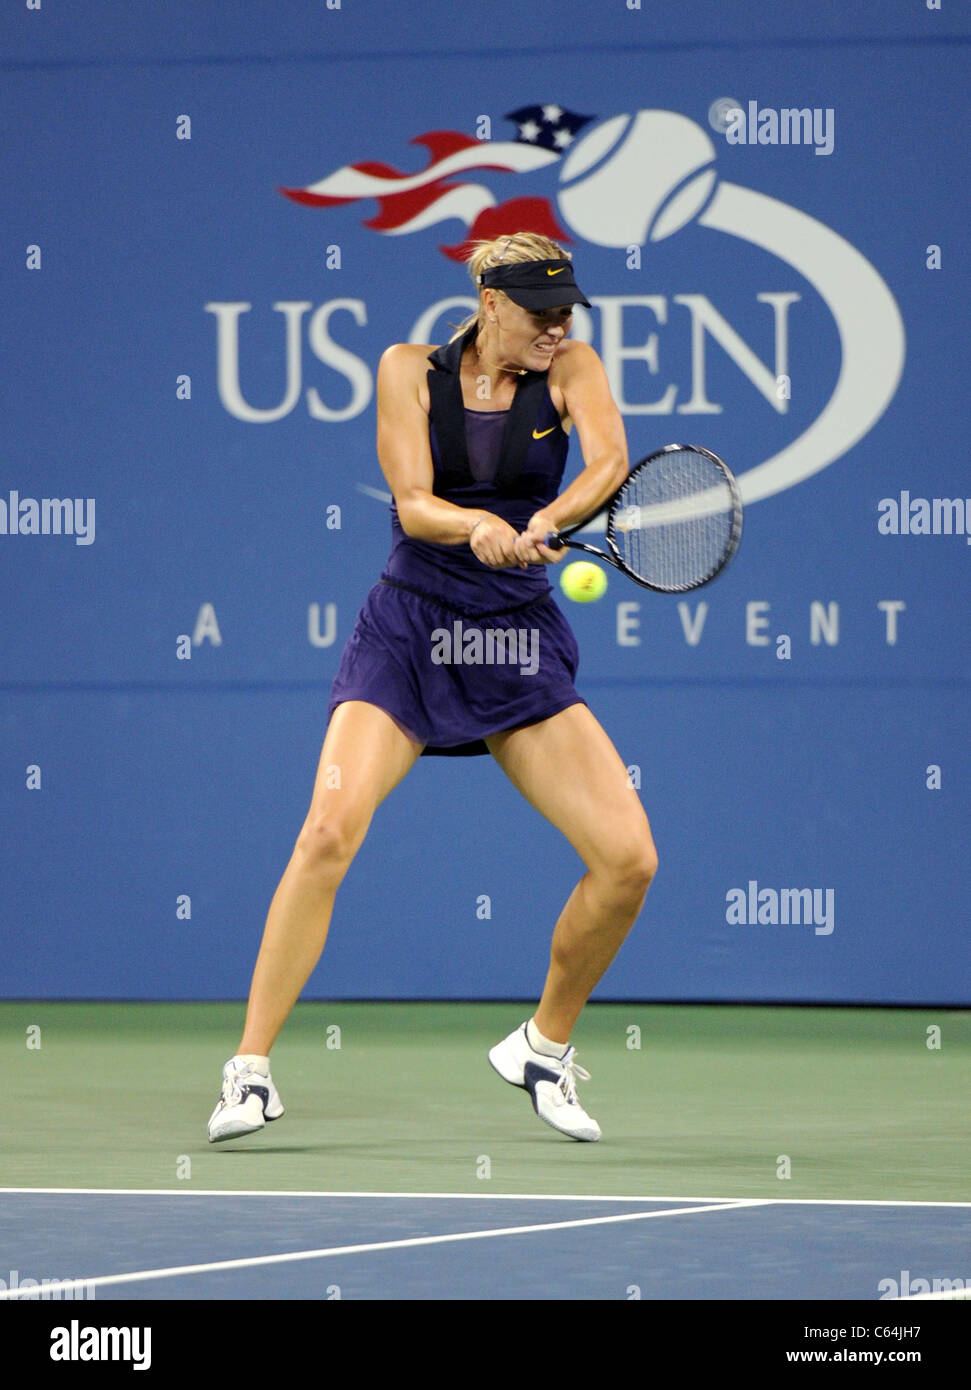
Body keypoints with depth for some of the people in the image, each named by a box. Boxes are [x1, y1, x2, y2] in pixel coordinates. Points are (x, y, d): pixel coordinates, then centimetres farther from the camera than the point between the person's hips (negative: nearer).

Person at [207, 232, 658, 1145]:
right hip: (407, 634, -2)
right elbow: (413, 504, -11)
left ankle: (544, 1047, 15)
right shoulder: (410, 369, -1)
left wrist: (539, 526, -37)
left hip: (521, 646, 2)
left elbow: (610, 460, -19)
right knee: (329, 831, -24)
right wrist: (477, 525, -33)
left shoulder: (569, 369, 1)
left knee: (628, 859, -10)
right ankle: (250, 1070, -16)